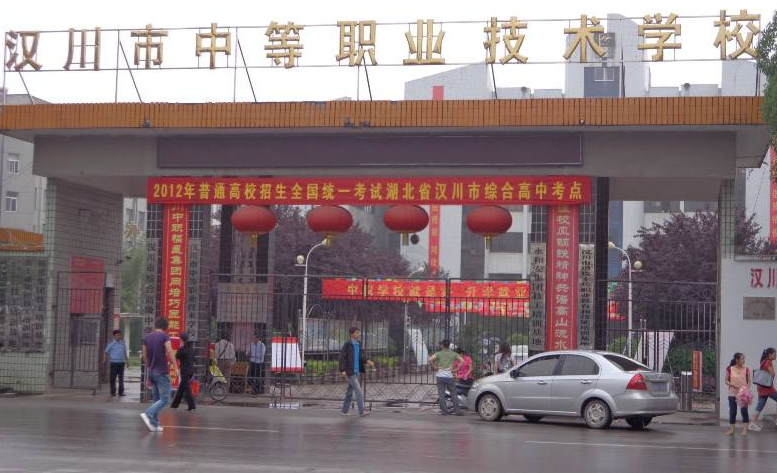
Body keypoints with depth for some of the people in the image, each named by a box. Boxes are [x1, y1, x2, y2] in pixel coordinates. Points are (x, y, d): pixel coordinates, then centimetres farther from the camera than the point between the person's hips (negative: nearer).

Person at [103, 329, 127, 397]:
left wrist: (126, 360, 18)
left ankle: (121, 393, 13)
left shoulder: (122, 343, 10)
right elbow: (106, 352, -1)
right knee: (113, 378, -2)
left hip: (121, 363, 4)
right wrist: (105, 359, -12)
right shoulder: (111, 343, -2)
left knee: (121, 378, 7)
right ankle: (113, 393, 5)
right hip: (114, 363, -4)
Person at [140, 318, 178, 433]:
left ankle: (154, 424, 8)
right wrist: (175, 367, -17)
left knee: (156, 399, 13)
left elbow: (144, 356, 13)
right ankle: (148, 414, -22)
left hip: (151, 372, 7)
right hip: (162, 372, -7)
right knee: (164, 399, -4)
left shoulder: (147, 337, 10)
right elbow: (170, 352, -18)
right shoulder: (164, 337, -8)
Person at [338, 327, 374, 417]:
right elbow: (342, 357, -14)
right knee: (358, 391, -13)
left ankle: (344, 410, 21)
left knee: (350, 392, 12)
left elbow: (362, 357, 9)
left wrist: (368, 362, -11)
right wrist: (342, 370, -23)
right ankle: (362, 411, -14)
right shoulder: (347, 345, -10)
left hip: (356, 371, 8)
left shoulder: (359, 345, 11)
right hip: (350, 372, -8)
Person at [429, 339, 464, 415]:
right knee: (454, 394, 8)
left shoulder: (439, 353, 1)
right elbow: (462, 361, -4)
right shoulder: (453, 354, 5)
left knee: (441, 395, 5)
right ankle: (456, 411, 6)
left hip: (440, 376, -1)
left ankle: (444, 411, 4)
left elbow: (430, 360, -15)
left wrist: (434, 367, -3)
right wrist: (456, 369, -1)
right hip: (450, 376, 1)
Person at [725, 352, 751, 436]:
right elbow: (726, 381, 2)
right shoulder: (730, 369, -4)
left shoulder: (746, 369, -2)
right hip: (732, 394, 0)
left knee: (744, 411, -3)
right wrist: (733, 384, -16)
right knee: (732, 411, 4)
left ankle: (745, 430, 3)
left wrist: (747, 389, -13)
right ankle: (732, 429, 14)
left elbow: (749, 381, 4)